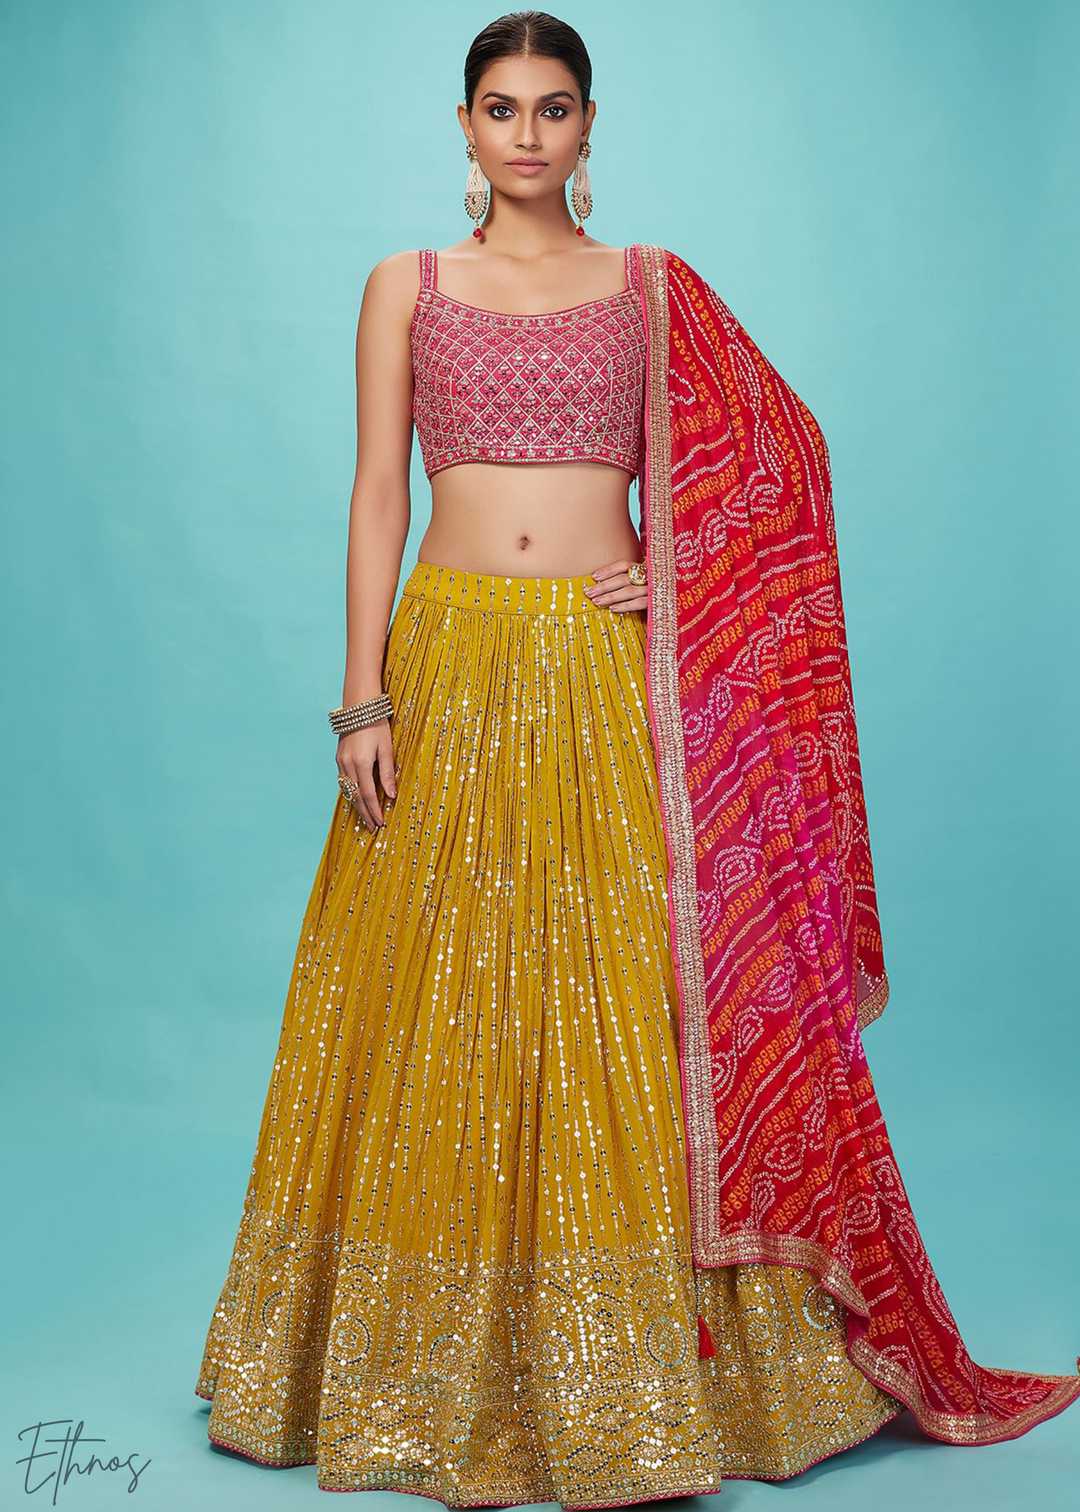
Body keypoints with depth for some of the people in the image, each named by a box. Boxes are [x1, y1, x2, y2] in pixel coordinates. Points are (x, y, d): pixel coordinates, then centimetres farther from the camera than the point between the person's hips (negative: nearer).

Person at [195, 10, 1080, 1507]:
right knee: (445, 1017, 3)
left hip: (615, 680, 0)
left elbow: (774, 453, 13)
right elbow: (377, 493, 4)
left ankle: (637, 1366, 15)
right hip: (455, 667, 0)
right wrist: (364, 696, -4)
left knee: (632, 1008, 0)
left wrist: (677, 568, -3)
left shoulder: (655, 287, 11)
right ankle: (435, 1371, 19)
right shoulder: (406, 285, 10)